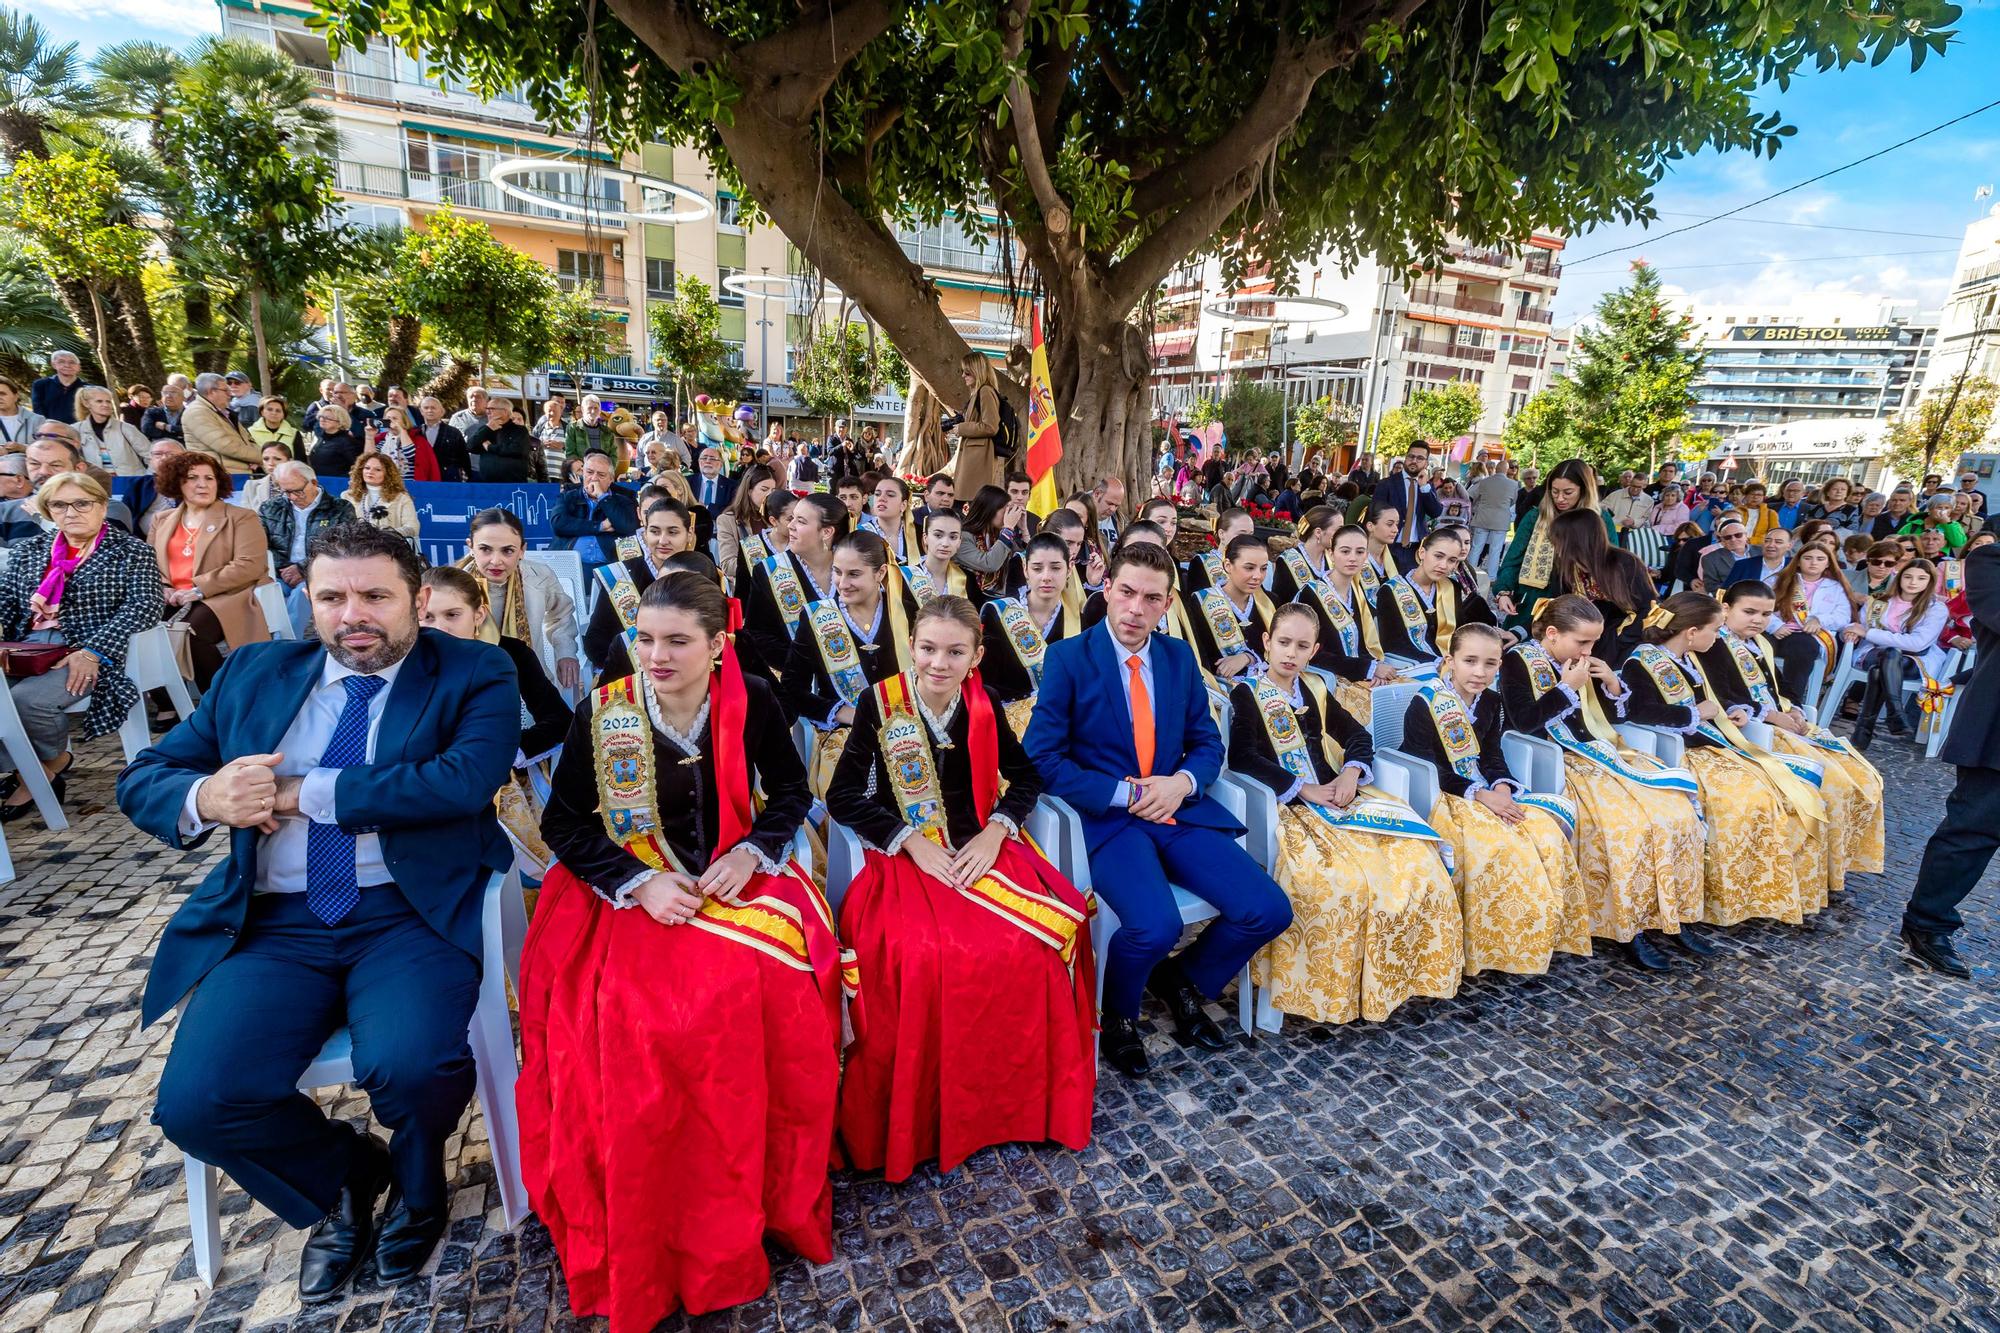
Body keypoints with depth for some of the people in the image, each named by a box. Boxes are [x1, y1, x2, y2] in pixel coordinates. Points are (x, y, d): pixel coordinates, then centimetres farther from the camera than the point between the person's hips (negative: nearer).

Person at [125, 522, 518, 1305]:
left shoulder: (473, 678, -1)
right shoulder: (255, 673, 14)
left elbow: (463, 781, -19)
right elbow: (142, 779, 15)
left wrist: (304, 793, -12)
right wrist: (204, 799, -10)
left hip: (411, 917, -4)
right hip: (277, 925, 5)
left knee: (408, 1067, -27)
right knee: (197, 1102, -15)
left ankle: (416, 1178, 13)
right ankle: (345, 1170, 19)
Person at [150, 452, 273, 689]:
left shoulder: (241, 517, 4)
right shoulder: (162, 522, 22)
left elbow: (249, 566, -9)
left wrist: (199, 589, -15)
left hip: (224, 600, -5)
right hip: (174, 602, 5)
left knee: (189, 631, -33)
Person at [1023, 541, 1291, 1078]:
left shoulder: (1180, 658, 11)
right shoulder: (1068, 659, -3)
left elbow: (1207, 742, 15)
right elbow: (1044, 759, -8)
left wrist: (1182, 782, -8)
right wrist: (1125, 794, -15)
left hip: (1180, 810, 5)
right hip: (1106, 818, -5)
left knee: (1269, 910, -12)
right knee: (1155, 926, -30)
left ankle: (1183, 981, 19)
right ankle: (1116, 1017, 6)